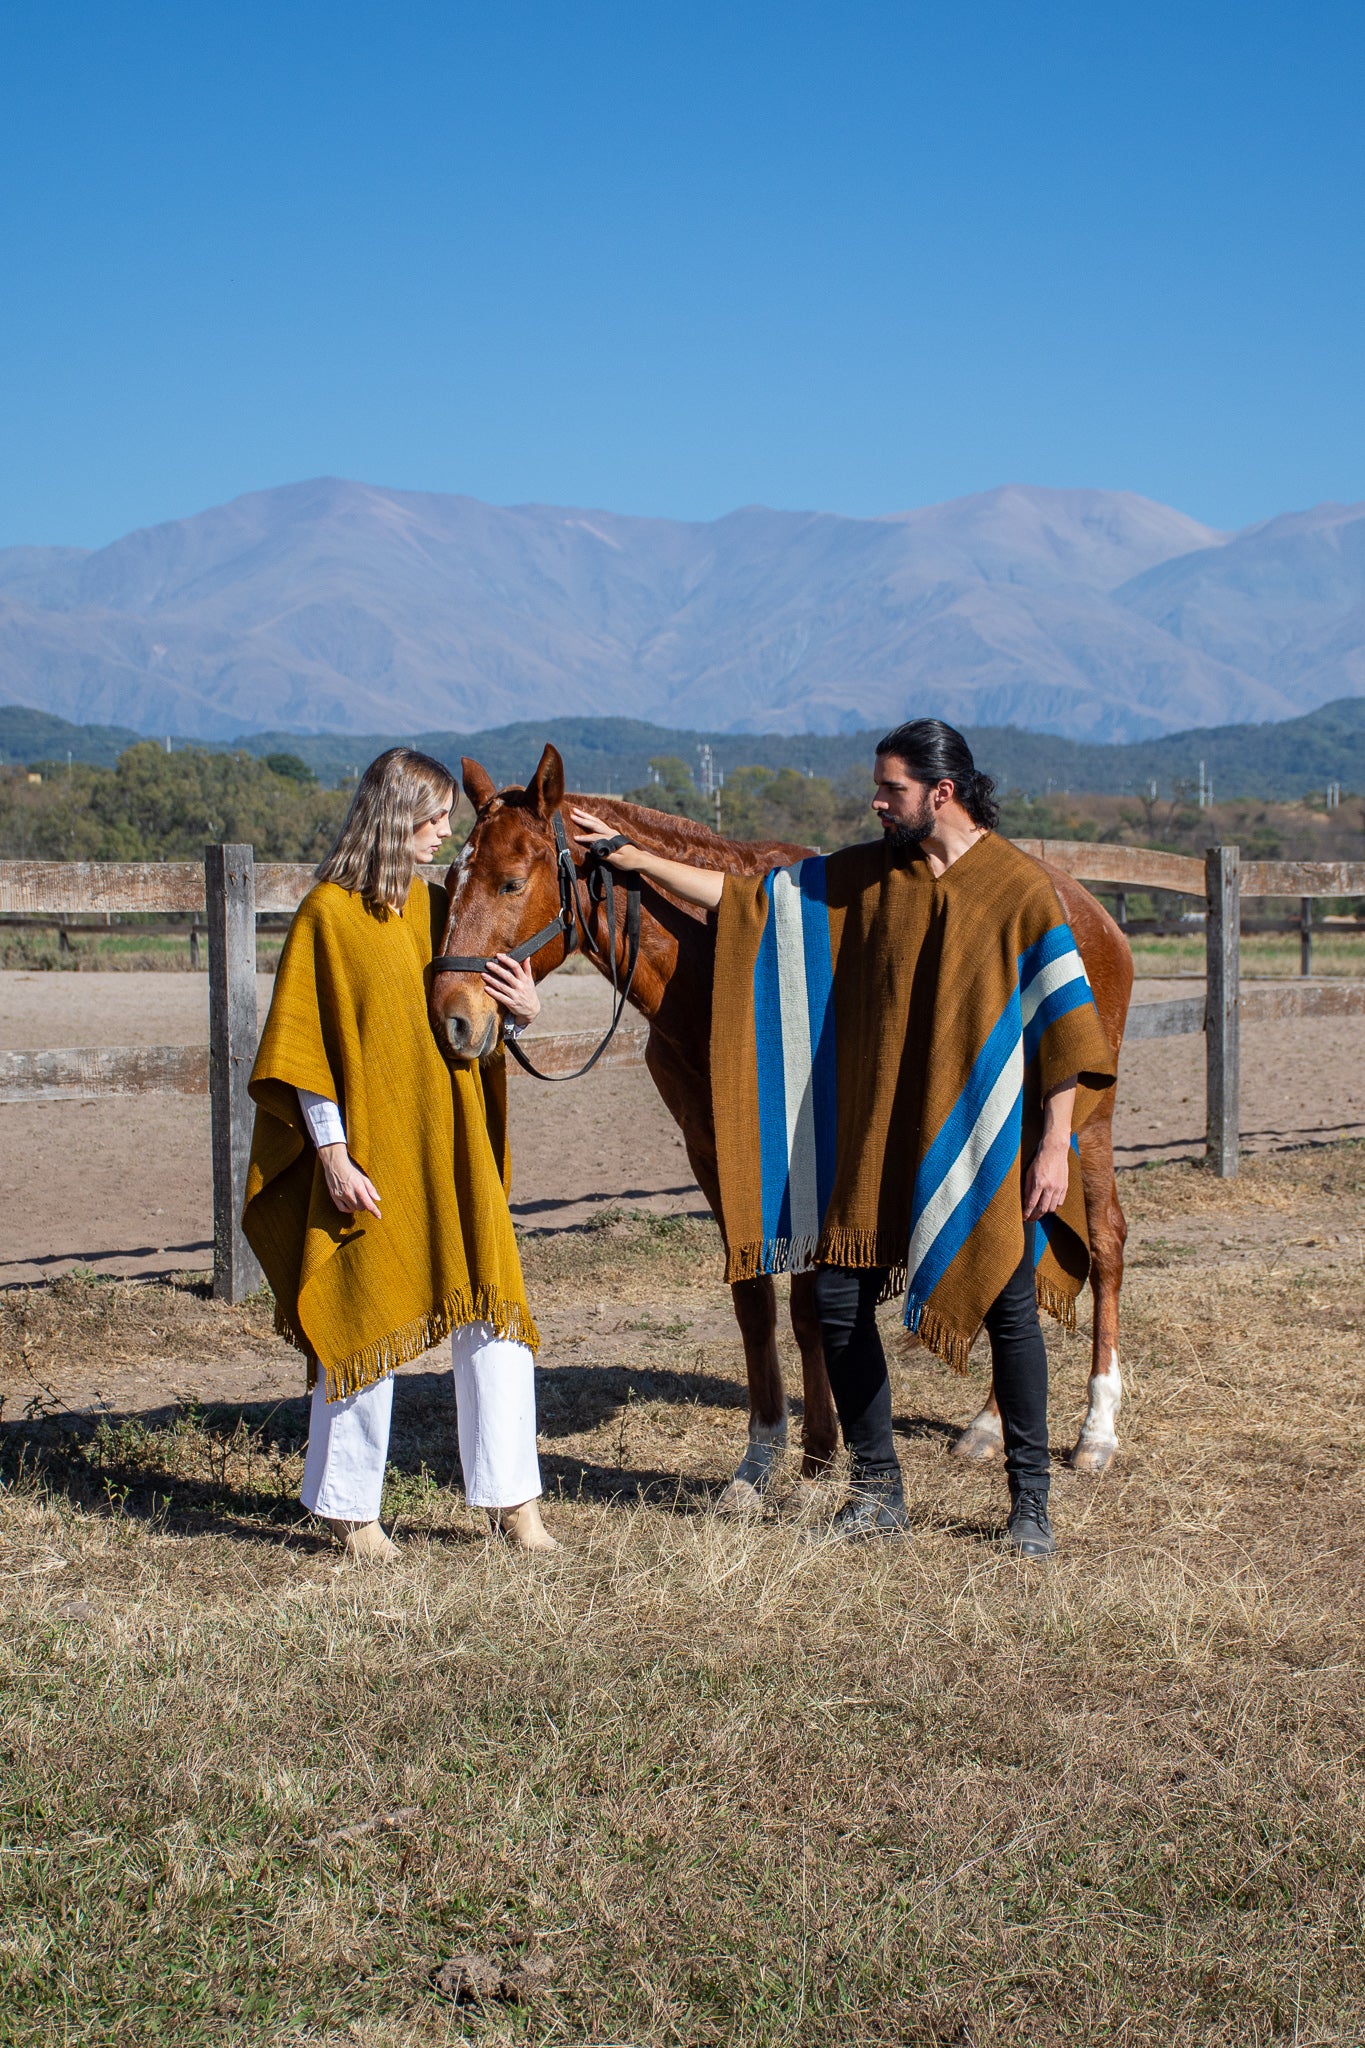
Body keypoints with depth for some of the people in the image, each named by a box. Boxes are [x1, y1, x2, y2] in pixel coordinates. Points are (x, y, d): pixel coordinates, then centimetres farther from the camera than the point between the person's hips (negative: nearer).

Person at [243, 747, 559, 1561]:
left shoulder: (442, 911, 10)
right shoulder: (329, 914, -6)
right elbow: (302, 1049, -7)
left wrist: (524, 1011, -5)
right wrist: (332, 1155, -13)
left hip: (458, 1154, 5)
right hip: (371, 1157, -5)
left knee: (493, 1316, 0)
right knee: (369, 1320, 3)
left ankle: (512, 1499, 8)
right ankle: (349, 1507, 17)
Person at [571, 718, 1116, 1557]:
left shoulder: (1021, 889, -7)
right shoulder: (863, 877, 6)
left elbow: (1064, 1023, -7)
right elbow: (750, 894, 11)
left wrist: (1055, 1146, -12)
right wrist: (636, 859, 7)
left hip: (988, 1145, -5)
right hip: (878, 1142, 5)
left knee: (1008, 1312, 2)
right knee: (840, 1299, 4)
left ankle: (1031, 1501, 16)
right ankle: (878, 1490, 17)